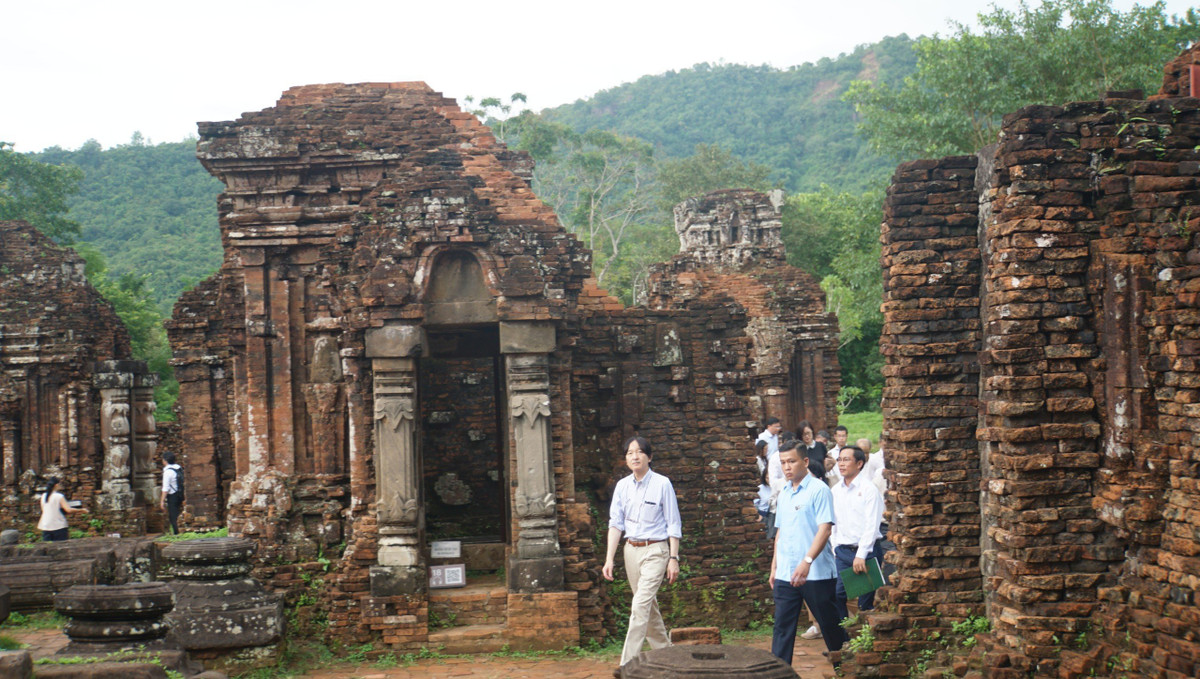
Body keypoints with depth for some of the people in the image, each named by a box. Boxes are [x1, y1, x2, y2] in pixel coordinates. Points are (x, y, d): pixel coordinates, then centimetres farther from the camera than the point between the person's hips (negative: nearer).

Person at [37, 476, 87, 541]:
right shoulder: (59, 497, -10)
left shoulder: (43, 496, 6)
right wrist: (81, 510, -5)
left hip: (45, 526, 5)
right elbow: (69, 510, -17)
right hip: (59, 526, -5)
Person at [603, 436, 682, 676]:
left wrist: (674, 559, -8)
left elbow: (673, 524, -5)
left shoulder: (662, 484, -7)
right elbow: (616, 523, 4)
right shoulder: (622, 486, 5)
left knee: (640, 605, -15)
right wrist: (609, 558, -3)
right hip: (631, 549, 5)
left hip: (655, 550, -5)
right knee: (648, 606, 13)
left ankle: (628, 662, -16)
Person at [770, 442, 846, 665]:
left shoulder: (819, 490, -8)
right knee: (782, 628, 2)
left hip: (816, 572, -6)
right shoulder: (783, 494, 14)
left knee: (831, 626, 5)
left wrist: (807, 561, -26)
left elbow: (825, 528, -17)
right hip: (785, 574, 6)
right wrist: (774, 567, 17)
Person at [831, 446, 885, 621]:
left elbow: (872, 525, -13)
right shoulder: (836, 490, 11)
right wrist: (835, 550, 12)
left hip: (866, 551, -5)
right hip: (842, 552, 5)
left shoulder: (868, 488, -8)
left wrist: (861, 555, -17)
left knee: (866, 602, -1)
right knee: (836, 594, -3)